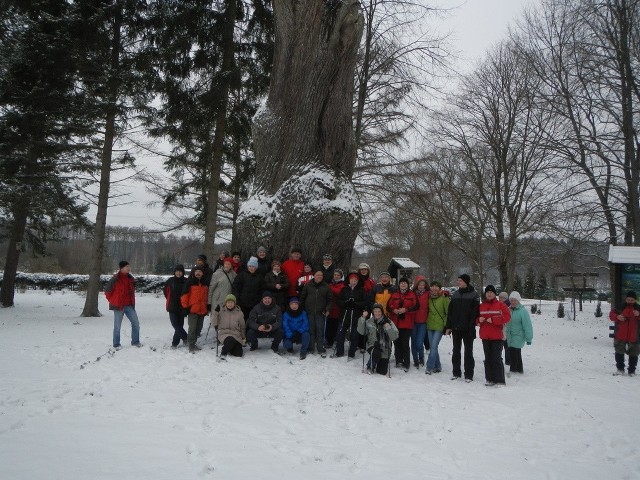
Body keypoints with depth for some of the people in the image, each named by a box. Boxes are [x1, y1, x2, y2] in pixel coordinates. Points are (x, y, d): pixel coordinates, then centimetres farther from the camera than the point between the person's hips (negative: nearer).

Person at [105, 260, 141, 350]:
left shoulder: (130, 278, 5)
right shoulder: (115, 279, -13)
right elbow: (107, 290, -5)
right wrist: (112, 301, 1)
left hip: (129, 305, 6)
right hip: (118, 306, -5)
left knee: (136, 323, 4)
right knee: (117, 326, 5)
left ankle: (135, 341, 16)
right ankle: (116, 345, 17)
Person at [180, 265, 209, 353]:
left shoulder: (206, 283, 11)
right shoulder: (190, 282, -5)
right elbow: (185, 295, -7)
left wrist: (207, 307, 17)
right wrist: (185, 306, -10)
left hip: (202, 310, 6)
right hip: (192, 309, -6)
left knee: (198, 328, 13)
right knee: (192, 328, -7)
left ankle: (193, 343, 25)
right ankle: (191, 346, 0)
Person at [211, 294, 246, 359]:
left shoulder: (239, 313, 10)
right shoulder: (221, 311, 6)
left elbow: (242, 326, 20)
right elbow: (214, 323, -1)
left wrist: (243, 337, 17)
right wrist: (215, 312, -10)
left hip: (236, 334, 3)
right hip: (223, 333, -3)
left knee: (238, 353, -15)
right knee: (231, 341, -38)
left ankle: (229, 348, 16)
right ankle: (223, 352, -13)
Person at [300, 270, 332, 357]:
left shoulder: (326, 287, 4)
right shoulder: (308, 285, 4)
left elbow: (330, 299, 8)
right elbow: (302, 297, 9)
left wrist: (328, 309, -4)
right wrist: (302, 308, 6)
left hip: (320, 313, 0)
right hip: (309, 312, 1)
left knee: (320, 331, 0)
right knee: (310, 330, 5)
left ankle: (321, 349, 7)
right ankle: (310, 348, 17)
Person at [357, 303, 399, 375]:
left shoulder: (388, 322, -5)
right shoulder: (369, 322, 0)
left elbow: (394, 337, -10)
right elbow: (361, 331, -10)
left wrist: (388, 328, -26)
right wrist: (363, 318, -16)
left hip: (385, 349, 1)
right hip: (372, 346, -1)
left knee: (383, 372, 1)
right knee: (376, 353, -36)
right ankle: (370, 367, -6)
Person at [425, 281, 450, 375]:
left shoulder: (444, 298, -7)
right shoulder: (430, 298, 11)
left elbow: (449, 312, -7)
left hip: (439, 326, -6)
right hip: (430, 326, 6)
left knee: (433, 347, -12)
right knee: (432, 347, 9)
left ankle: (429, 367, -8)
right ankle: (437, 366, 20)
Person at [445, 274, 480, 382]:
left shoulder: (474, 295, -5)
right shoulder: (455, 294, 10)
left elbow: (475, 312, -10)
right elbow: (450, 311, 11)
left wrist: (471, 327, -17)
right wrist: (448, 326, 6)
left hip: (467, 329, -5)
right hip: (456, 328, 5)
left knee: (468, 351, 4)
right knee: (456, 351, 11)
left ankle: (468, 375, 10)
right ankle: (456, 372, 21)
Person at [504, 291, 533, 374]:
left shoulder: (523, 311, -15)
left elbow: (527, 326, -15)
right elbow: (506, 323, 18)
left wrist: (529, 338, -14)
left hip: (518, 337, -7)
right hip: (510, 336, 7)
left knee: (514, 353, -11)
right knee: (517, 353, 17)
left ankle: (513, 370, -2)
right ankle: (519, 369, 29)